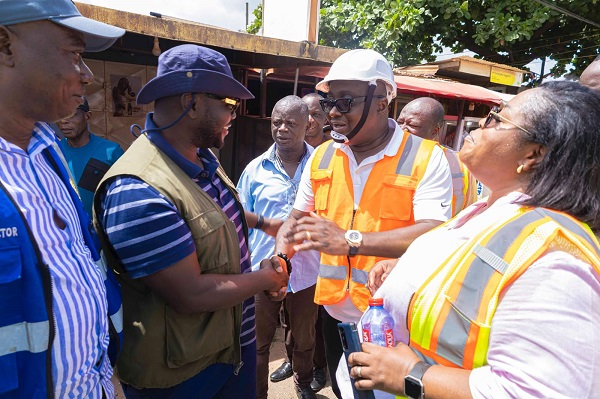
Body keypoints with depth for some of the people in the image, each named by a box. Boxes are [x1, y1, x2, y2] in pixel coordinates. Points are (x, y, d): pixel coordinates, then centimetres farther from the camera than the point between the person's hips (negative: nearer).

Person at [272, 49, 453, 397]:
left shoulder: (426, 158, -14)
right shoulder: (322, 156, 2)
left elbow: (434, 235, -25)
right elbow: (298, 218, 9)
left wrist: (350, 241, -32)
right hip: (335, 312, 5)